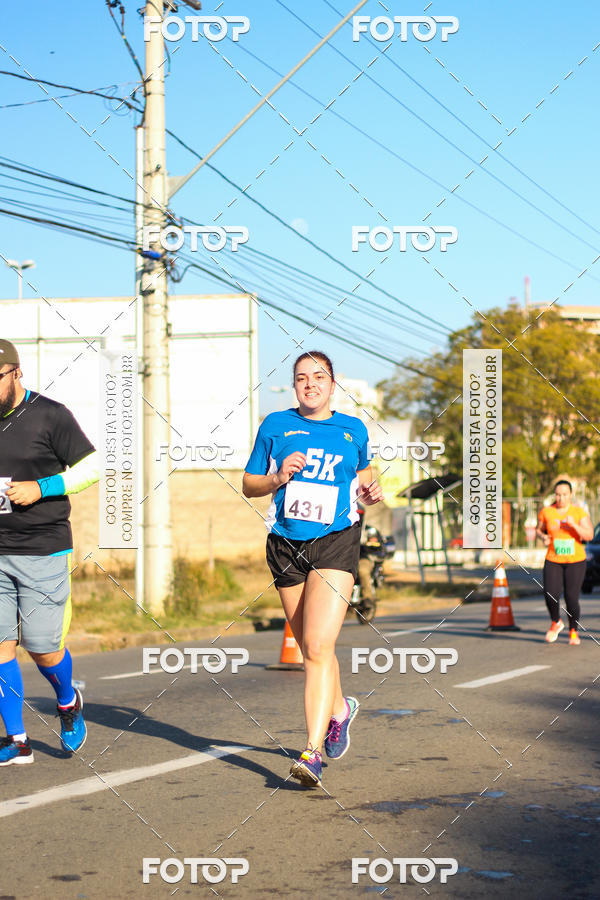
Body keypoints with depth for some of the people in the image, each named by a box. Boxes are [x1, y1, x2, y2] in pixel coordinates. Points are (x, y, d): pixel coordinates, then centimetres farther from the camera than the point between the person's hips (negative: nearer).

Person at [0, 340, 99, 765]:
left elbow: (91, 468, -3)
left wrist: (41, 488, -13)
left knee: (42, 648, -2)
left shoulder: (50, 415, -5)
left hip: (43, 552, -4)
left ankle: (68, 703, 30)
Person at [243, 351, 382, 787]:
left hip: (336, 542, -2)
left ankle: (313, 752, -20)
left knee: (318, 646, -16)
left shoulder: (353, 430, 9)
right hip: (286, 545, 2)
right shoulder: (275, 425, 7)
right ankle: (339, 708, 43)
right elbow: (249, 485, 10)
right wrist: (277, 478, -10)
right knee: (311, 648, 12)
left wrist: (369, 491, 4)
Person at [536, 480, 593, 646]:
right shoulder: (546, 512, -1)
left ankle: (573, 632, 18)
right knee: (551, 595, -14)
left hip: (575, 561, -1)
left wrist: (574, 525, -25)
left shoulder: (579, 512, -5)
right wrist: (543, 537, -7)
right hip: (553, 561, 1)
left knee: (572, 599, -6)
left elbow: (589, 536, -11)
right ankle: (556, 623, 16)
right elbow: (539, 529, 15)